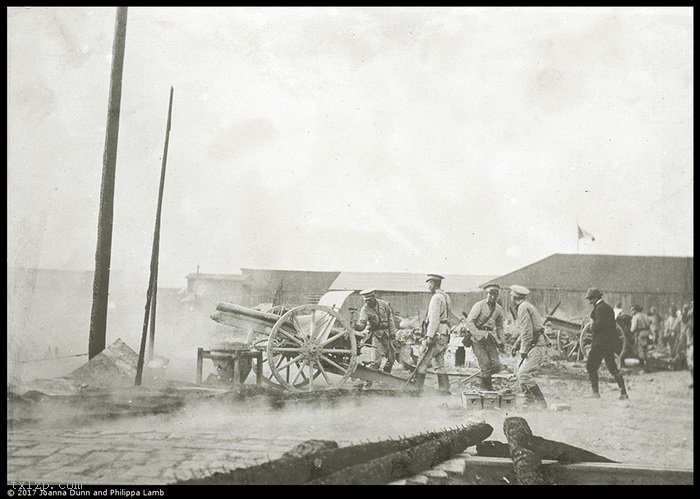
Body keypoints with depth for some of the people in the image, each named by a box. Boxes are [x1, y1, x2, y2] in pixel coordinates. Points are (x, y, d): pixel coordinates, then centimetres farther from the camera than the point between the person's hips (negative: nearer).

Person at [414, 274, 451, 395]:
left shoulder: (436, 297, -13)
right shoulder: (446, 297, 16)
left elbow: (434, 318, -20)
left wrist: (430, 336, -21)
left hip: (436, 334, -9)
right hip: (444, 334, 9)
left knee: (423, 361, -3)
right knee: (440, 363, 13)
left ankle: (417, 388, -2)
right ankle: (444, 389, 11)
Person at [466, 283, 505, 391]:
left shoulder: (499, 309, 10)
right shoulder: (479, 305, -7)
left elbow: (499, 327, 23)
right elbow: (469, 322, -12)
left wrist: (501, 342, 14)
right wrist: (479, 335, -18)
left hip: (490, 338, 5)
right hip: (478, 339, -5)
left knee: (497, 366, -5)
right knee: (485, 365, -10)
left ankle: (486, 374, 25)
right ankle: (485, 386, 10)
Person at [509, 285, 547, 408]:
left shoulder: (523, 307, -15)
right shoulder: (524, 306, 17)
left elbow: (527, 331, -20)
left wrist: (523, 350, -14)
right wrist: (516, 345, 20)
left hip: (537, 347, -10)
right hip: (534, 347, 10)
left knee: (524, 374, -16)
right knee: (521, 372, 12)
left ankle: (541, 402, -12)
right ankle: (530, 401, 15)